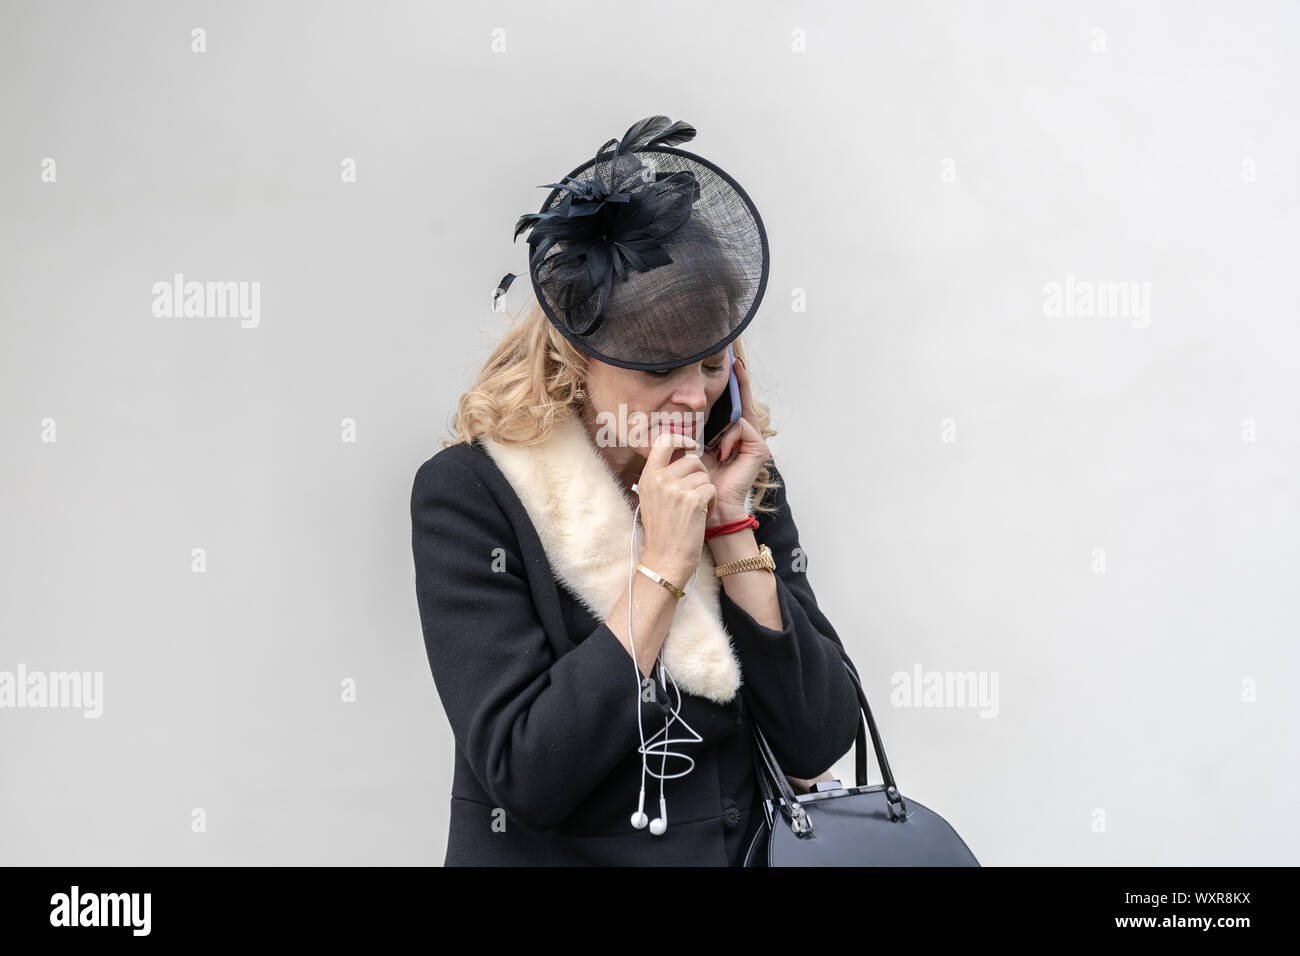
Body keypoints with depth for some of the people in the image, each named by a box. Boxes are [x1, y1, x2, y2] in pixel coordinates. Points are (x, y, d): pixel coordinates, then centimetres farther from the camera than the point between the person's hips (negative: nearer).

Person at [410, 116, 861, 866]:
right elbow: (525, 775, -15)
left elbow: (820, 745, -3)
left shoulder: (744, 476, 1)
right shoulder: (467, 493, -9)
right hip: (551, 850, -1)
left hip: (738, 849, 2)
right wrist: (663, 567, -17)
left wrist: (731, 527, -9)